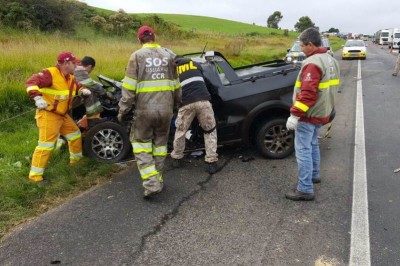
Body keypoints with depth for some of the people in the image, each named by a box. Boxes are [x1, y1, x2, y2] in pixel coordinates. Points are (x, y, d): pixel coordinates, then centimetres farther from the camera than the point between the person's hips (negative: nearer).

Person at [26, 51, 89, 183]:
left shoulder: (70, 77, 9)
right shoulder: (50, 73, -20)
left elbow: (76, 86, 25)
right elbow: (31, 82, -31)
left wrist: (83, 90, -1)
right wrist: (37, 97, -47)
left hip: (63, 114, 9)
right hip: (48, 115, -9)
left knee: (75, 134, 21)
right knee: (46, 144, -13)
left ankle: (76, 158, 43)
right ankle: (35, 175, -4)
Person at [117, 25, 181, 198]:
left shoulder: (137, 56, -4)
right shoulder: (168, 55, 8)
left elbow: (129, 87, -8)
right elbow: (176, 85, 12)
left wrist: (123, 109, 0)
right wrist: (175, 104, 24)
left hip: (145, 109, -3)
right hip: (166, 108, 4)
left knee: (141, 143, 10)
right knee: (160, 143, 17)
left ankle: (152, 183, -1)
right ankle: (158, 180, 25)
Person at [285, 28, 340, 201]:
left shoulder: (312, 63, -21)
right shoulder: (330, 60, 12)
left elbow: (307, 93, -28)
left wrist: (294, 114, -26)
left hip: (308, 115, -10)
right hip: (321, 113, 10)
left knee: (303, 150, -6)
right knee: (312, 144, 25)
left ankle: (305, 190, -3)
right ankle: (314, 175, 39)